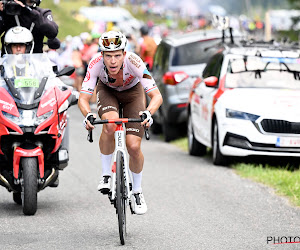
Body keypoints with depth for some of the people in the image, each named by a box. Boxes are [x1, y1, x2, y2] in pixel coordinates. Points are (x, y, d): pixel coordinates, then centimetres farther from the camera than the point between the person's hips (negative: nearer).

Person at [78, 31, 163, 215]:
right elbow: (83, 98, -33)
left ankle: (137, 191, 14)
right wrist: (88, 115, -54)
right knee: (110, 125, -33)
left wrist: (148, 113, -60)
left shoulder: (133, 62, -38)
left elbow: (157, 96, -40)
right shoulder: (96, 64, -34)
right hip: (107, 91, 1)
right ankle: (106, 175, -13)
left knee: (134, 146, -12)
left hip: (133, 92, -1)